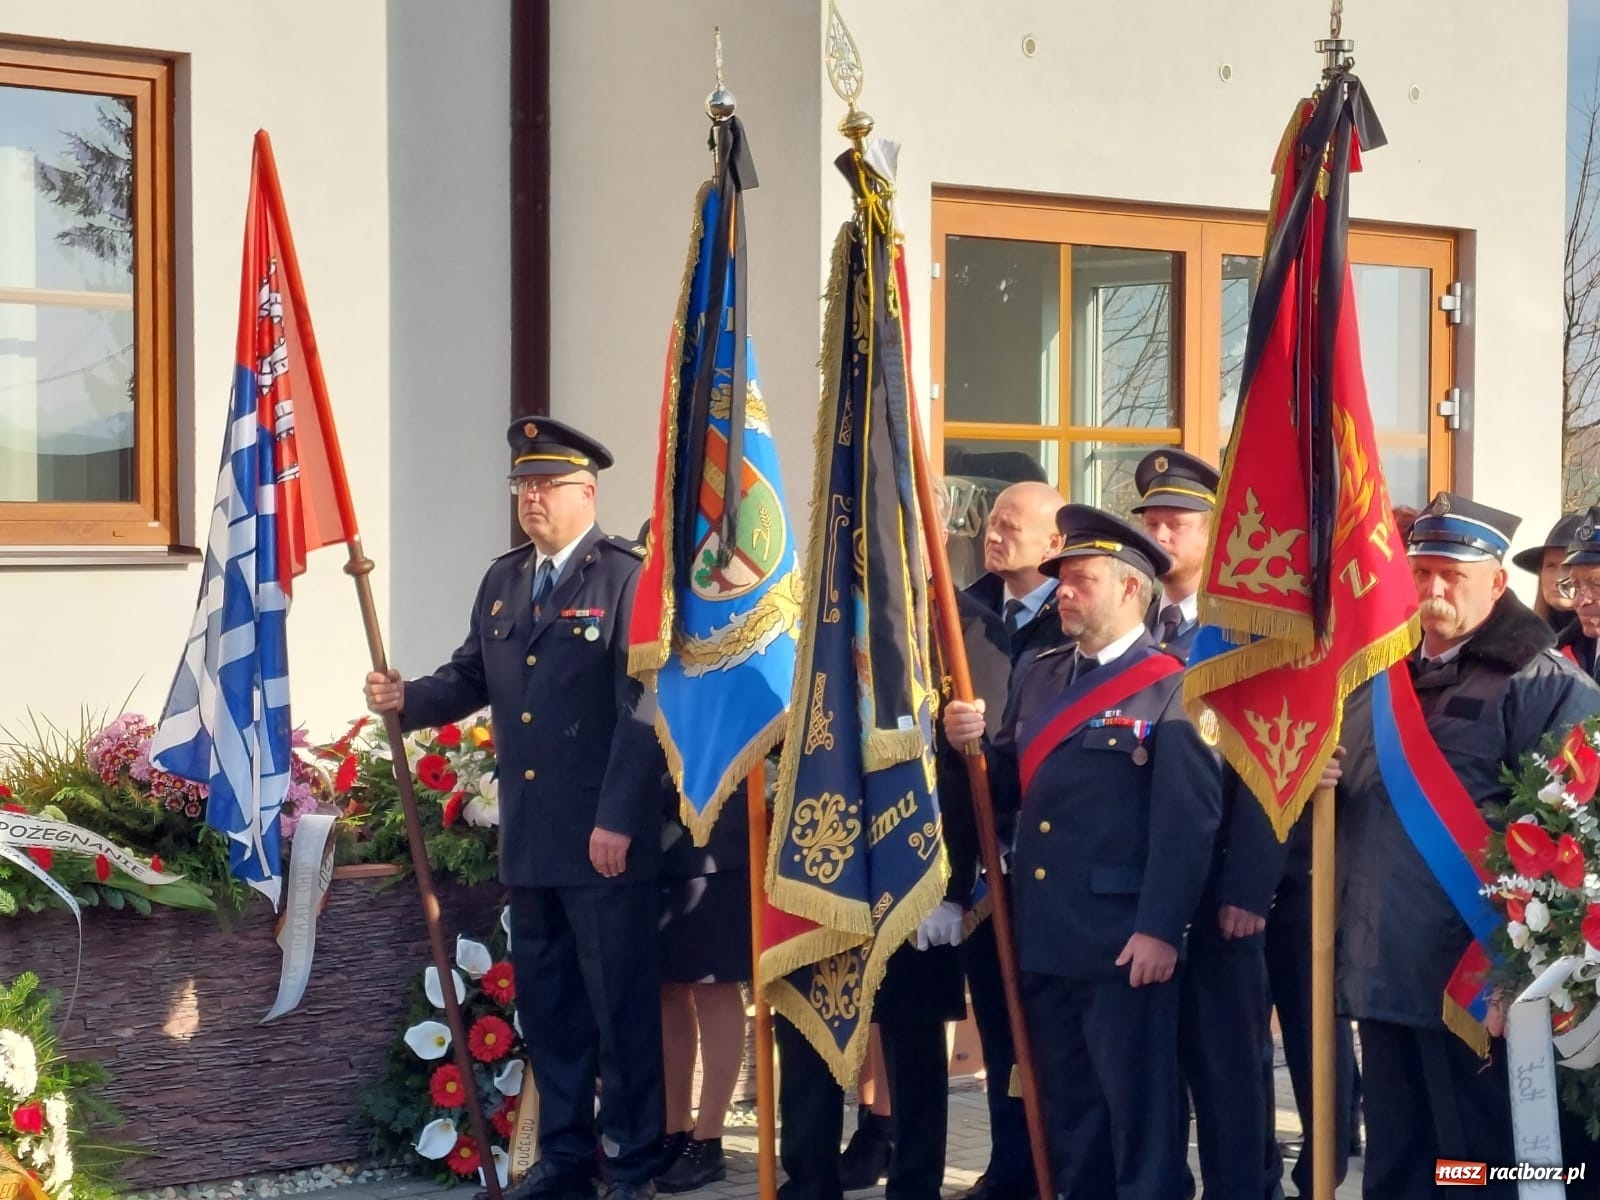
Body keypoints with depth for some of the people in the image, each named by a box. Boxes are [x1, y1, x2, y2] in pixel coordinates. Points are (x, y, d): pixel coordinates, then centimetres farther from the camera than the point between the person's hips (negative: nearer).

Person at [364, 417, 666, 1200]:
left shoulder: (626, 577, -9)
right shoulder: (502, 580, 14)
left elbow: (642, 709, -14)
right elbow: (471, 677, 16)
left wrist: (617, 820, -18)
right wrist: (410, 698, -5)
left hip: (605, 834, -7)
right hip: (528, 835, 7)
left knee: (621, 998, 1)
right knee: (544, 998, 13)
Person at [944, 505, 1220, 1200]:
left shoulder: (1171, 688, -9)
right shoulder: (1039, 677, 15)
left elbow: (1187, 819, -15)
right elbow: (1011, 781, 17)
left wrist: (1159, 928, -20)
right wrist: (973, 745, -4)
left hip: (1123, 937, -7)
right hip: (1045, 932, 7)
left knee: (1138, 1108, 4)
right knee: (1067, 1106, 16)